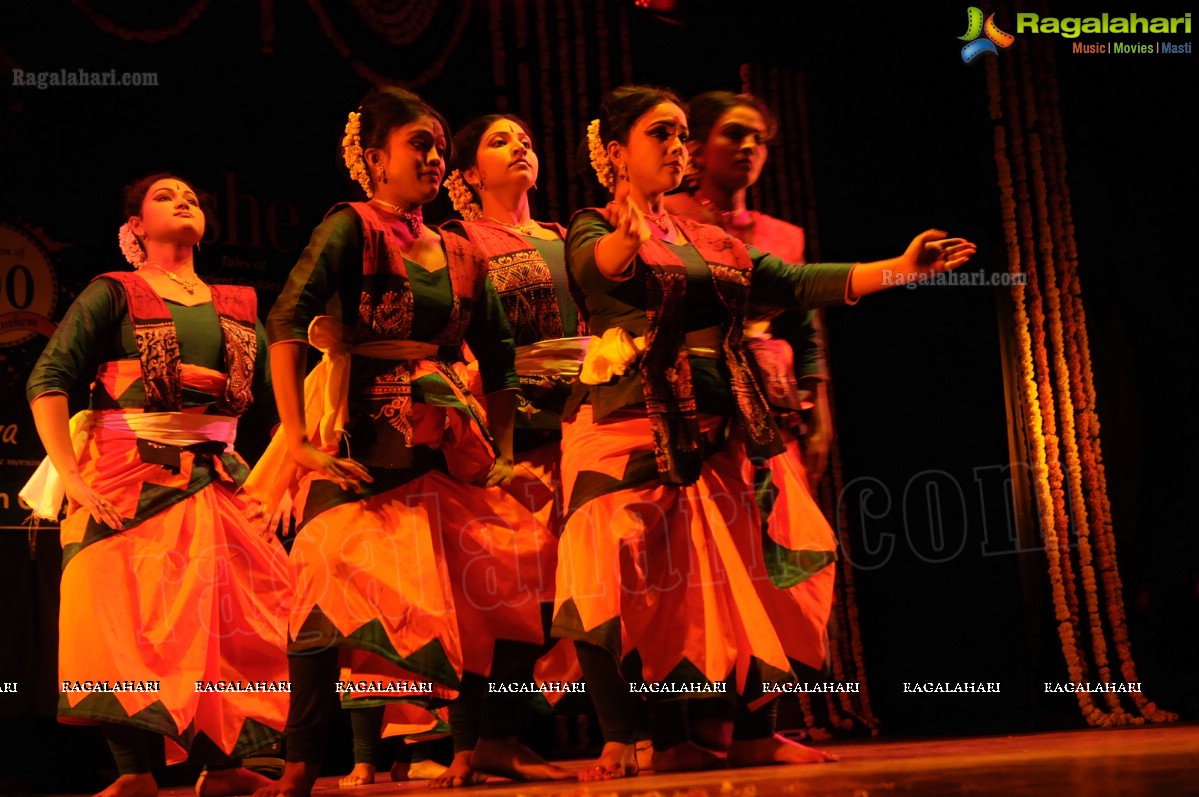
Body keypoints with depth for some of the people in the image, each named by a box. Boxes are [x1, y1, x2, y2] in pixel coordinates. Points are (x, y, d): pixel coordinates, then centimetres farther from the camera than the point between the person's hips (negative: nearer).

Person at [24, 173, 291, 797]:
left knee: (230, 618, -1)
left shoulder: (237, 305, 15)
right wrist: (70, 476, -16)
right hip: (127, 477, -4)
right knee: (126, 617, -7)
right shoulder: (113, 293, 2)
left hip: (215, 479, 4)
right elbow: (48, 381, -7)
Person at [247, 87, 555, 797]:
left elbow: (500, 360, 20)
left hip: (443, 446, 6)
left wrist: (503, 453, 12)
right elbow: (286, 322, -14)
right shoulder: (352, 228, -2)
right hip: (360, 443, -6)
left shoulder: (461, 255, 14)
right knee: (339, 581, -18)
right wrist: (297, 439, -20)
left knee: (484, 582, -3)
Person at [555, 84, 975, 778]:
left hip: (711, 436, 6)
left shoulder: (709, 241, 19)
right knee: (624, 583, -13)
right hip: (629, 429, -5)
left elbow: (799, 284, 9)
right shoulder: (595, 229, 3)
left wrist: (899, 268, -3)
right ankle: (621, 739, -5)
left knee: (707, 584, 2)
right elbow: (596, 267, -22)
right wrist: (629, 234, -46)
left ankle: (682, 739, 9)